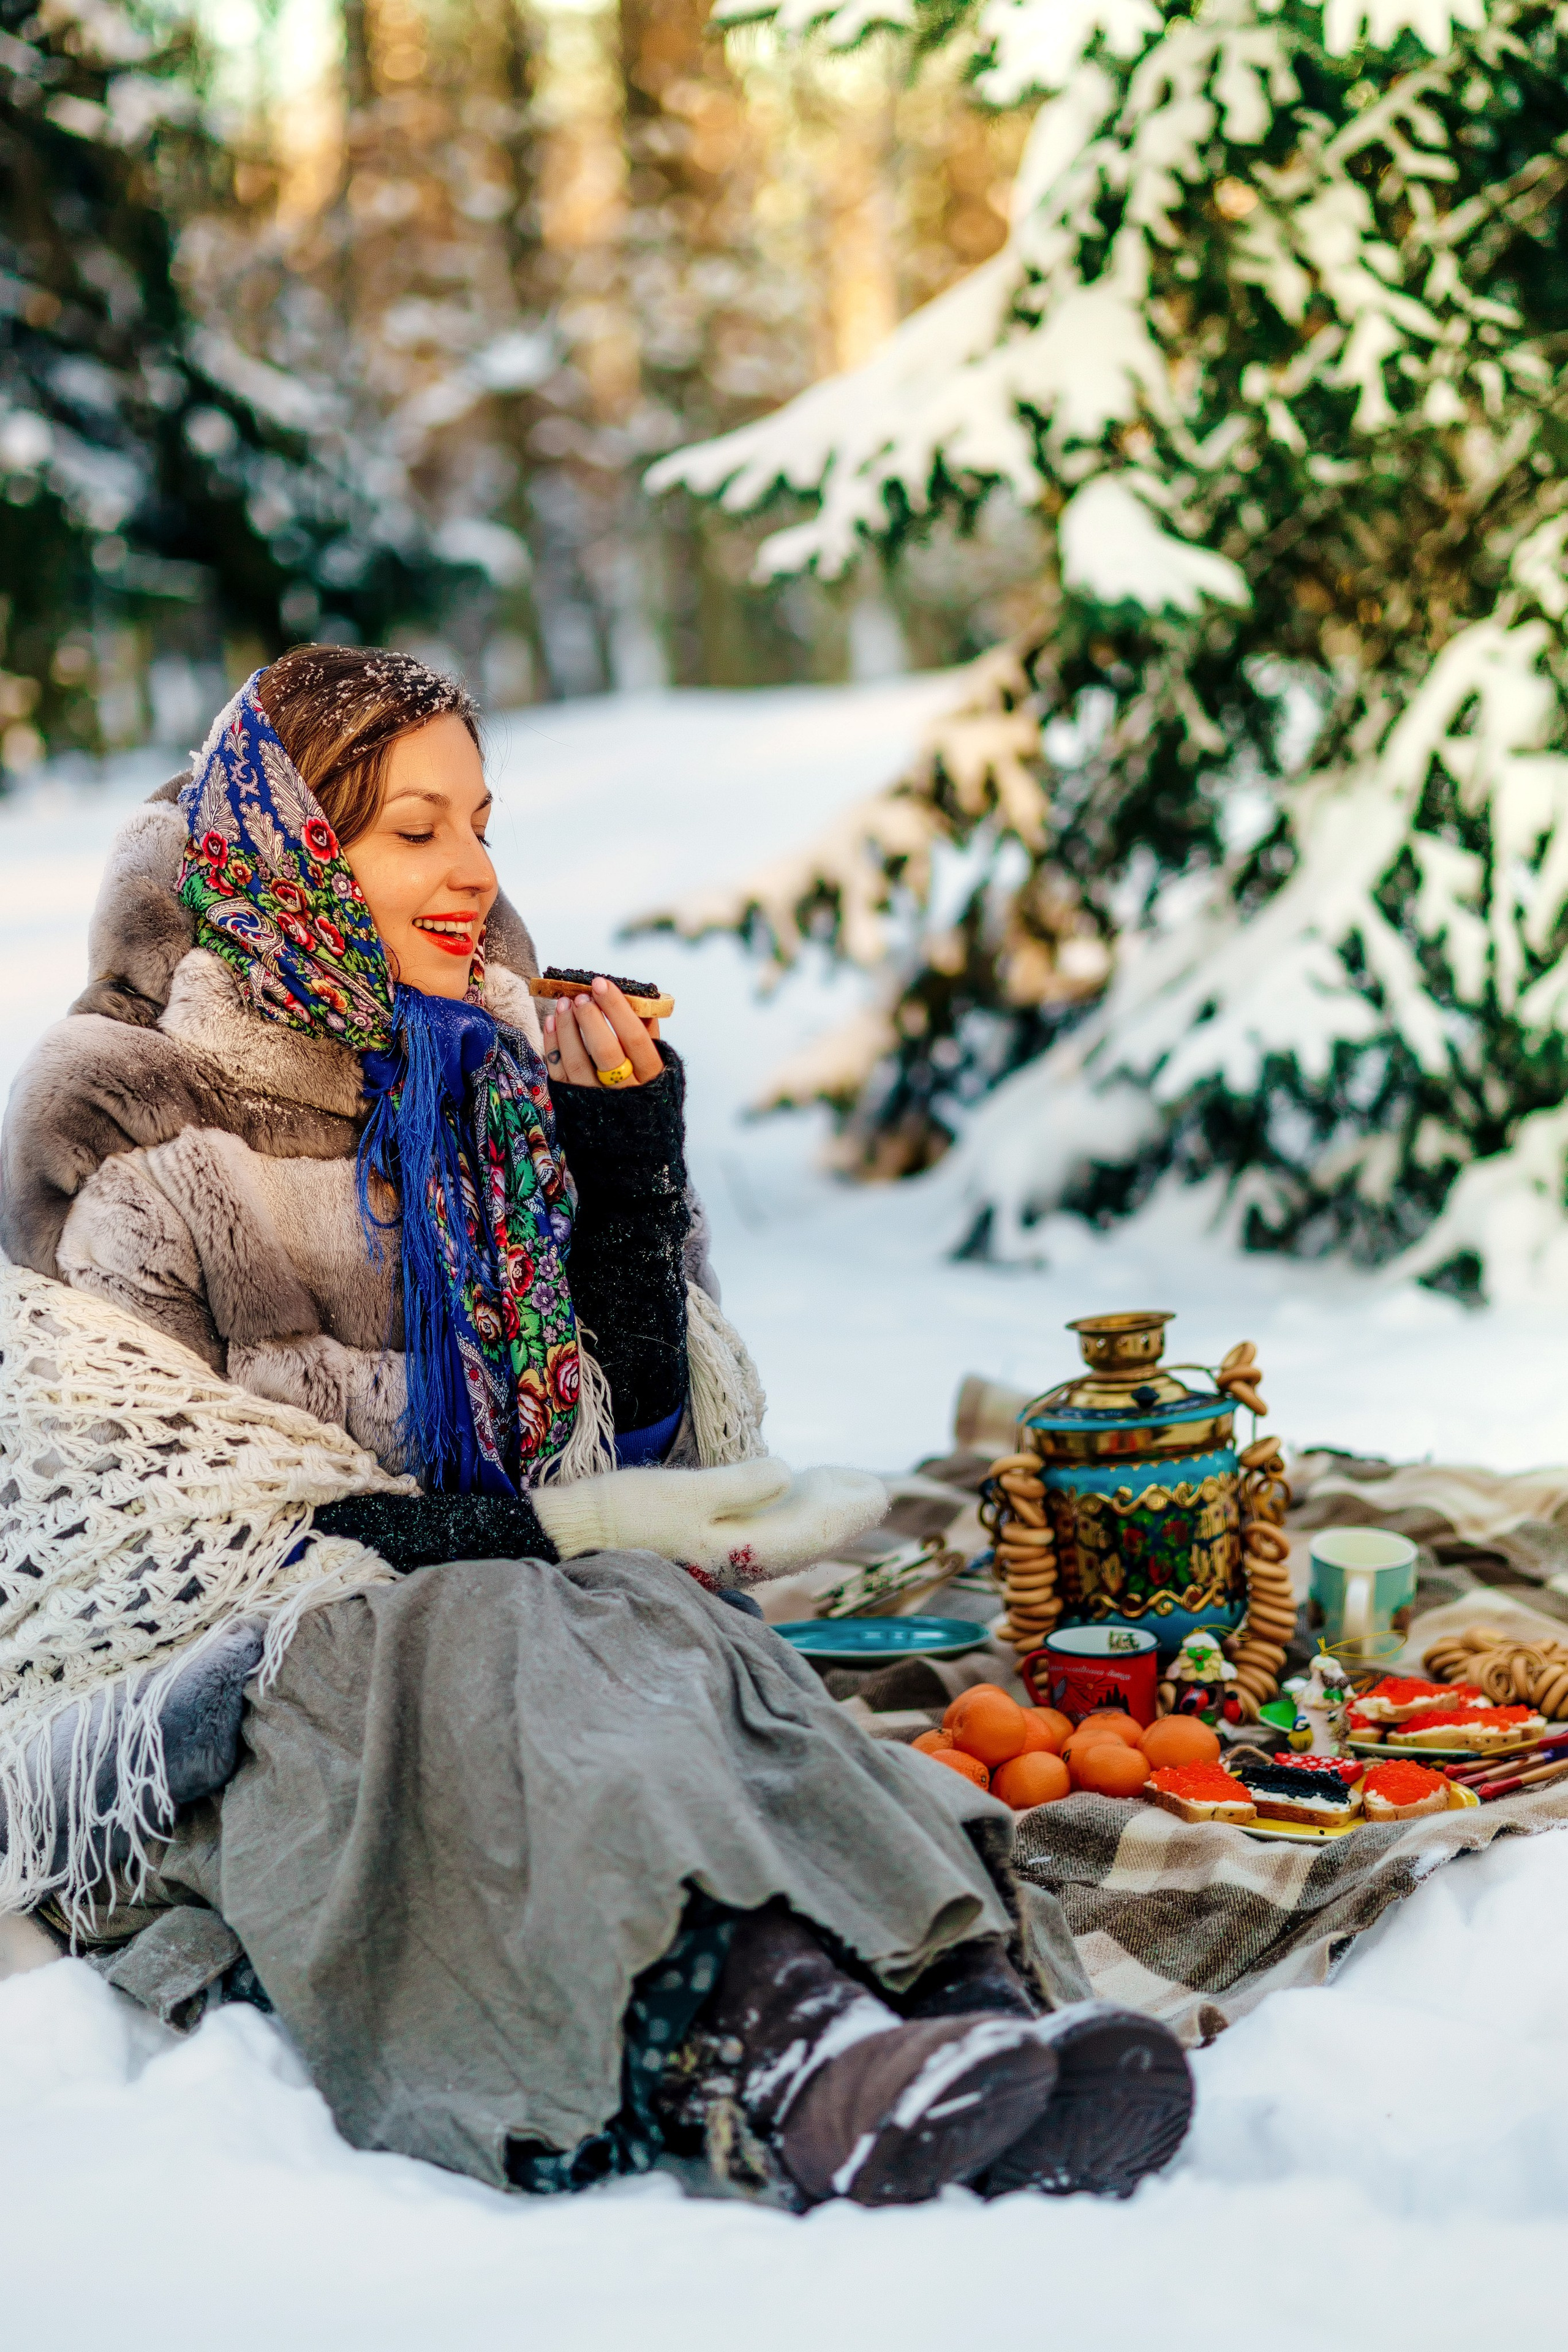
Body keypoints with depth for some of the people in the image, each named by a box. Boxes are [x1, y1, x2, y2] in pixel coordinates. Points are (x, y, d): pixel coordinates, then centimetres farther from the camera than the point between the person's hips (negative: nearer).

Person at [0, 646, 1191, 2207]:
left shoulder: (503, 1078, 16)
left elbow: (657, 1440, 13)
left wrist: (625, 1162, -1)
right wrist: (539, 1534, -15)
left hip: (539, 1616, 3)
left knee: (653, 1636, -31)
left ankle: (964, 2012, -59)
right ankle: (788, 2044, -62)